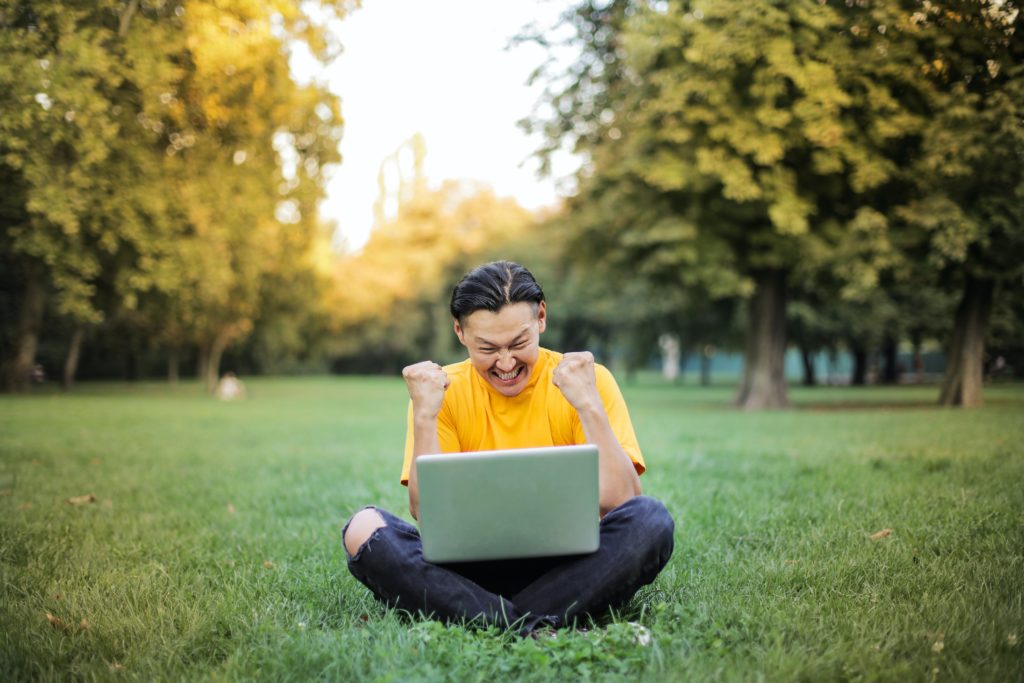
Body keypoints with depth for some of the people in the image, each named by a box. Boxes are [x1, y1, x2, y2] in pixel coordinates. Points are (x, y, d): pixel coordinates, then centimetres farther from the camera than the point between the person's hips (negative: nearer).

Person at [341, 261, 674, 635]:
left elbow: (619, 503, -12)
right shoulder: (444, 390, 1)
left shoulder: (589, 380, -3)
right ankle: (535, 629, -31)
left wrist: (589, 405, -20)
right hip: (472, 570, 1)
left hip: (563, 569, -1)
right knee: (363, 529, -24)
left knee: (651, 520, -28)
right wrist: (424, 416, -16)